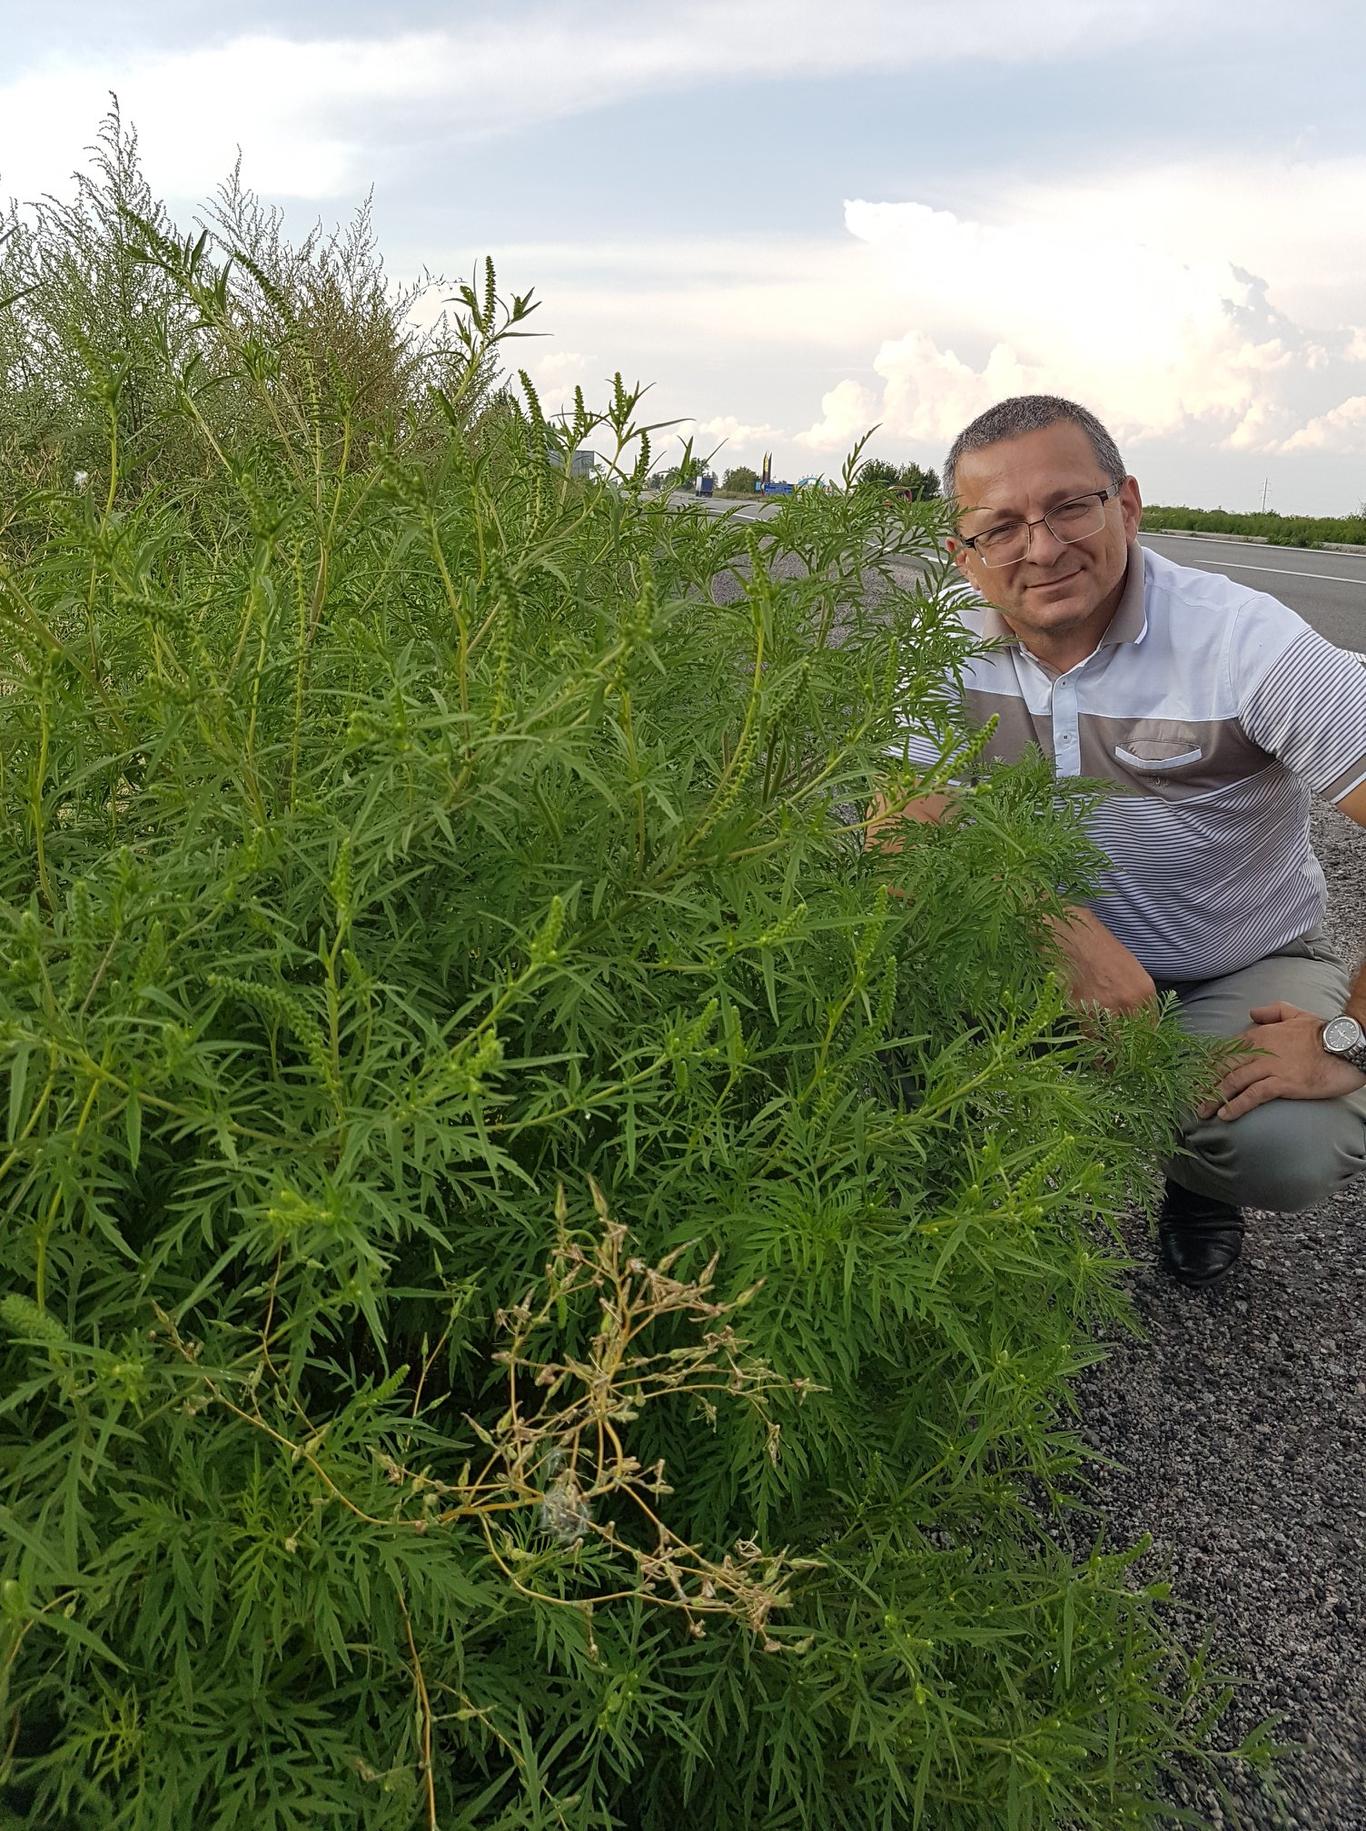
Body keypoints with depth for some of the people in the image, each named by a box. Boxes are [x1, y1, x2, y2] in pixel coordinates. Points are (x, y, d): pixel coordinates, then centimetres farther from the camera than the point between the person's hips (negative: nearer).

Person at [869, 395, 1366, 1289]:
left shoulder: (1250, 643, -23)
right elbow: (903, 825, -17)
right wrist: (1070, 928, -31)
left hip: (1249, 974, -2)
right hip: (1060, 955, 3)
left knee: (1287, 1147, -30)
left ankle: (1200, 1178, 10)